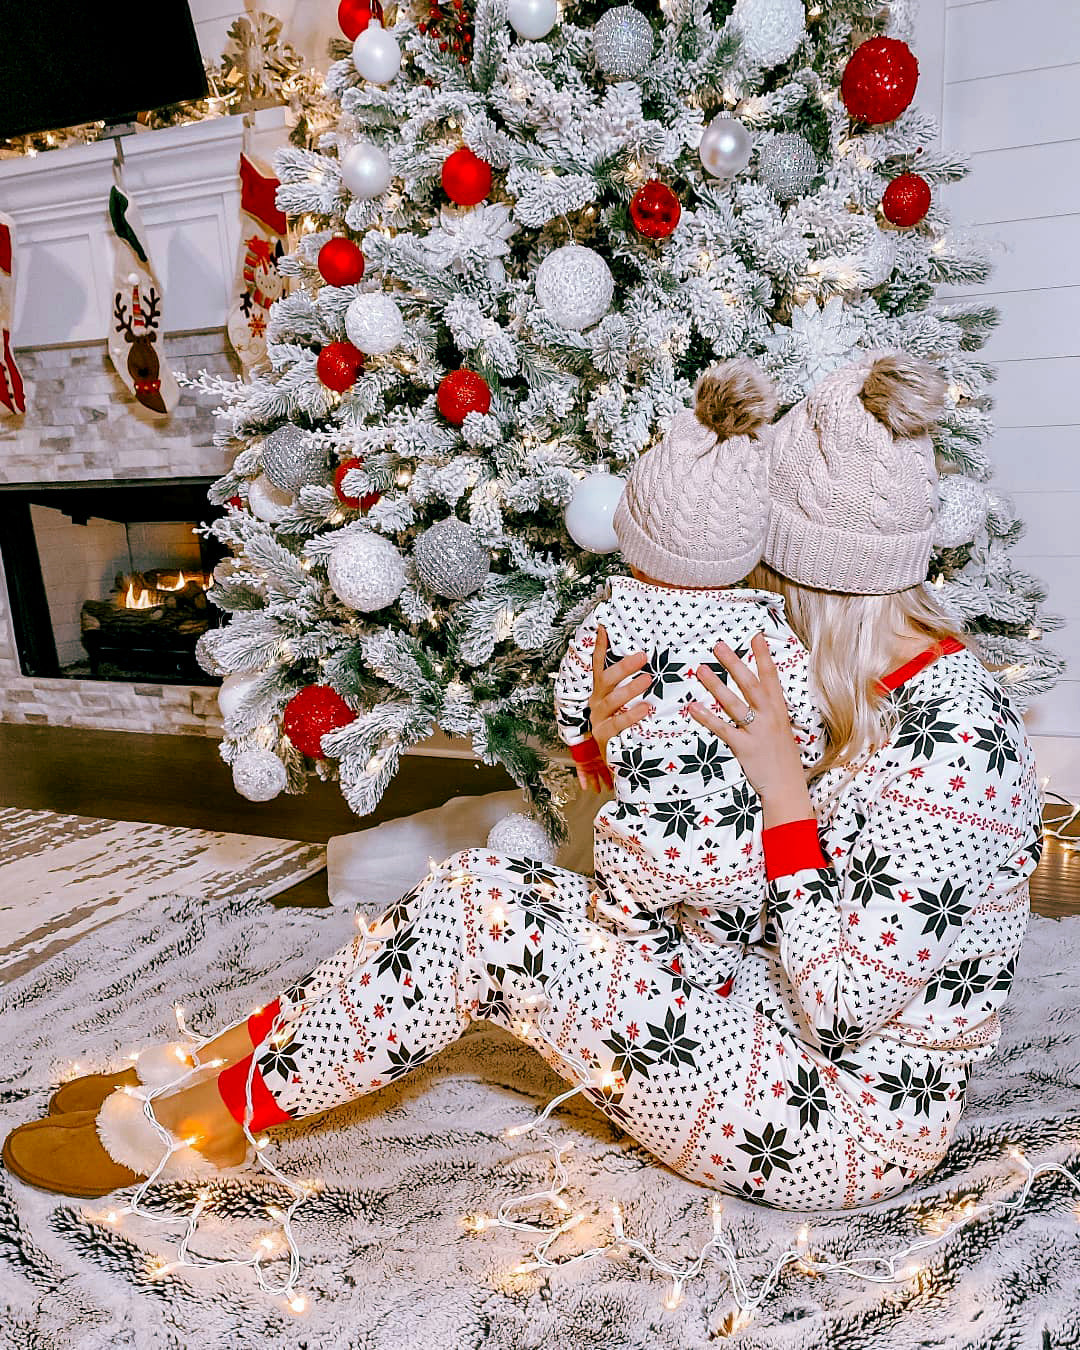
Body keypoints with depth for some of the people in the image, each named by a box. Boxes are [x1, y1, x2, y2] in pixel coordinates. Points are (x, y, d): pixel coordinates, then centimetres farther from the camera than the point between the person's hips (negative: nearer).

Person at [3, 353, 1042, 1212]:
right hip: (769, 999, 8)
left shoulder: (955, 750, -26)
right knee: (484, 886, -3)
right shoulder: (870, 686, 2)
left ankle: (191, 1121, 0)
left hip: (846, 1126, -8)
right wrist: (618, 744, -14)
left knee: (479, 915, -22)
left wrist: (781, 778, -29)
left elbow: (840, 1011, -25)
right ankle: (193, 1068, 10)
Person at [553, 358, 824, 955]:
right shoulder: (770, 626, -19)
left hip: (637, 852, 0)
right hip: (742, 860, 1)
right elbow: (809, 738, -11)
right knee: (726, 953, 28)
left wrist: (591, 757, 21)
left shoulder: (605, 623, -16)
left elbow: (571, 711, -1)